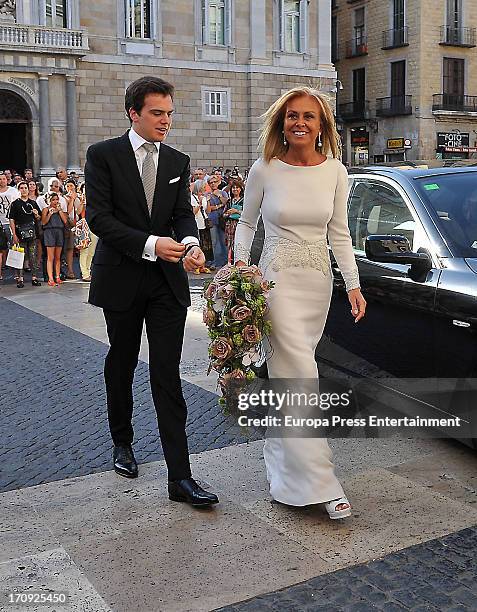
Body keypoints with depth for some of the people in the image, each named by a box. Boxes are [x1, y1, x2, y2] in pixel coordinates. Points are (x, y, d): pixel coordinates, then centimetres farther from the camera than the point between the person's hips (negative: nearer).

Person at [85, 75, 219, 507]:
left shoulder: (178, 162, 8)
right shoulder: (103, 155, -4)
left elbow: (183, 213, 2)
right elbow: (98, 217, -12)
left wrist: (191, 243, -21)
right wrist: (150, 243, -23)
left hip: (167, 281, 2)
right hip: (121, 279, -1)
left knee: (168, 375, -3)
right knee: (121, 365, 15)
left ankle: (180, 476, -4)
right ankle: (122, 443, 38)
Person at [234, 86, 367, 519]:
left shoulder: (335, 171, 2)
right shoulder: (264, 171, -5)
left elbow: (339, 234, 6)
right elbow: (246, 223, 8)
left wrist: (353, 285, 1)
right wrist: (240, 264, -6)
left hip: (318, 280, 4)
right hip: (278, 278, -3)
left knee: (289, 369, 13)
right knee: (301, 374, -10)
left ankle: (282, 452, 33)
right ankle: (319, 482, -6)